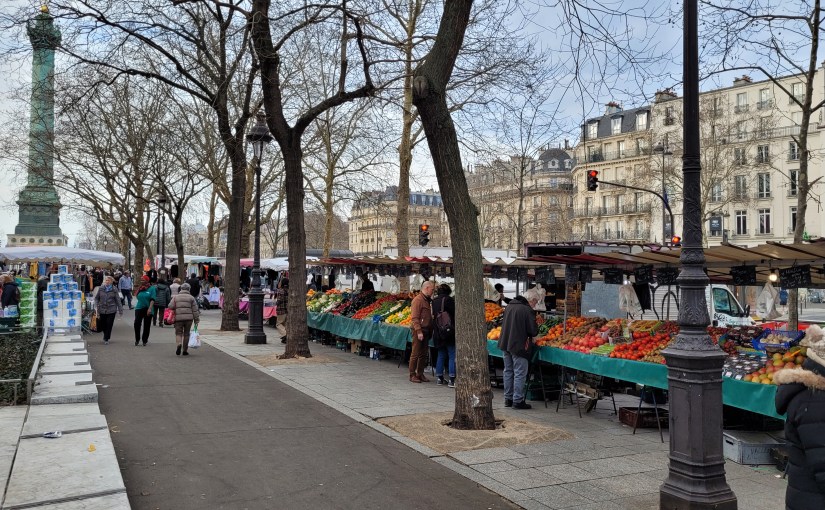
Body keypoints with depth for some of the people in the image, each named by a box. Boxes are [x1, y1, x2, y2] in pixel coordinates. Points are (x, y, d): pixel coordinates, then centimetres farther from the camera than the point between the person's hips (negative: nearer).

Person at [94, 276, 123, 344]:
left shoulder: (114, 290, -2)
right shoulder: (100, 288, 1)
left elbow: (118, 300, 1)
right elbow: (96, 298, 9)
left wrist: (120, 310, -1)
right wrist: (97, 306, -3)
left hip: (111, 310, -2)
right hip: (102, 310, 2)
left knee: (109, 325, -1)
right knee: (101, 325, 8)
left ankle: (106, 339, 11)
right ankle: (106, 335, 34)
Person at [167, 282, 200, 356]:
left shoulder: (176, 297, 8)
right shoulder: (191, 298, 5)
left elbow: (170, 306, -2)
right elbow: (195, 310, 2)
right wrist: (196, 320, 6)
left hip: (178, 318, 0)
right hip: (189, 318, 0)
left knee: (178, 333, 7)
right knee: (186, 334, 10)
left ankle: (179, 344, -22)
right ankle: (185, 350, 13)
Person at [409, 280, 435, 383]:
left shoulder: (427, 300, 17)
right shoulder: (418, 300, -12)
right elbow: (414, 317, -17)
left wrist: (430, 330, 15)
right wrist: (419, 331, -21)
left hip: (426, 331, 9)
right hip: (419, 331, -9)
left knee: (423, 354, 11)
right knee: (415, 354, -2)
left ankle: (420, 374, 19)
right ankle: (412, 375, 4)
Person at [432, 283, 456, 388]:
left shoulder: (434, 301, 7)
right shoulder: (448, 300, -11)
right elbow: (455, 314, -12)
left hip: (437, 332, 6)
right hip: (449, 331, -6)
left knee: (441, 355, 16)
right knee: (452, 356, -1)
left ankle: (440, 378, 19)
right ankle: (452, 380, -4)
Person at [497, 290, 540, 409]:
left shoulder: (509, 306, 7)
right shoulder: (527, 310, -16)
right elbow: (533, 331, -15)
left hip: (505, 344, 8)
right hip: (519, 346, -8)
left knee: (508, 371, 16)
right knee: (520, 373, 0)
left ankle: (508, 399, 23)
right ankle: (518, 400, 2)